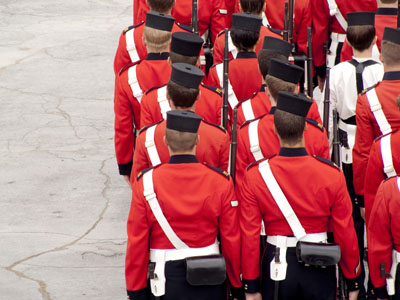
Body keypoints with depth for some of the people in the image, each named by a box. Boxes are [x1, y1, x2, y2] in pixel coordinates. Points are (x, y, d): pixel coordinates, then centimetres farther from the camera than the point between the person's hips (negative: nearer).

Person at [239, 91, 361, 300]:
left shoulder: (255, 176, -10)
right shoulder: (332, 174, -10)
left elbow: (249, 237, -6)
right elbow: (346, 233, -4)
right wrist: (353, 282, 8)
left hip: (277, 267, 0)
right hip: (319, 272, 0)